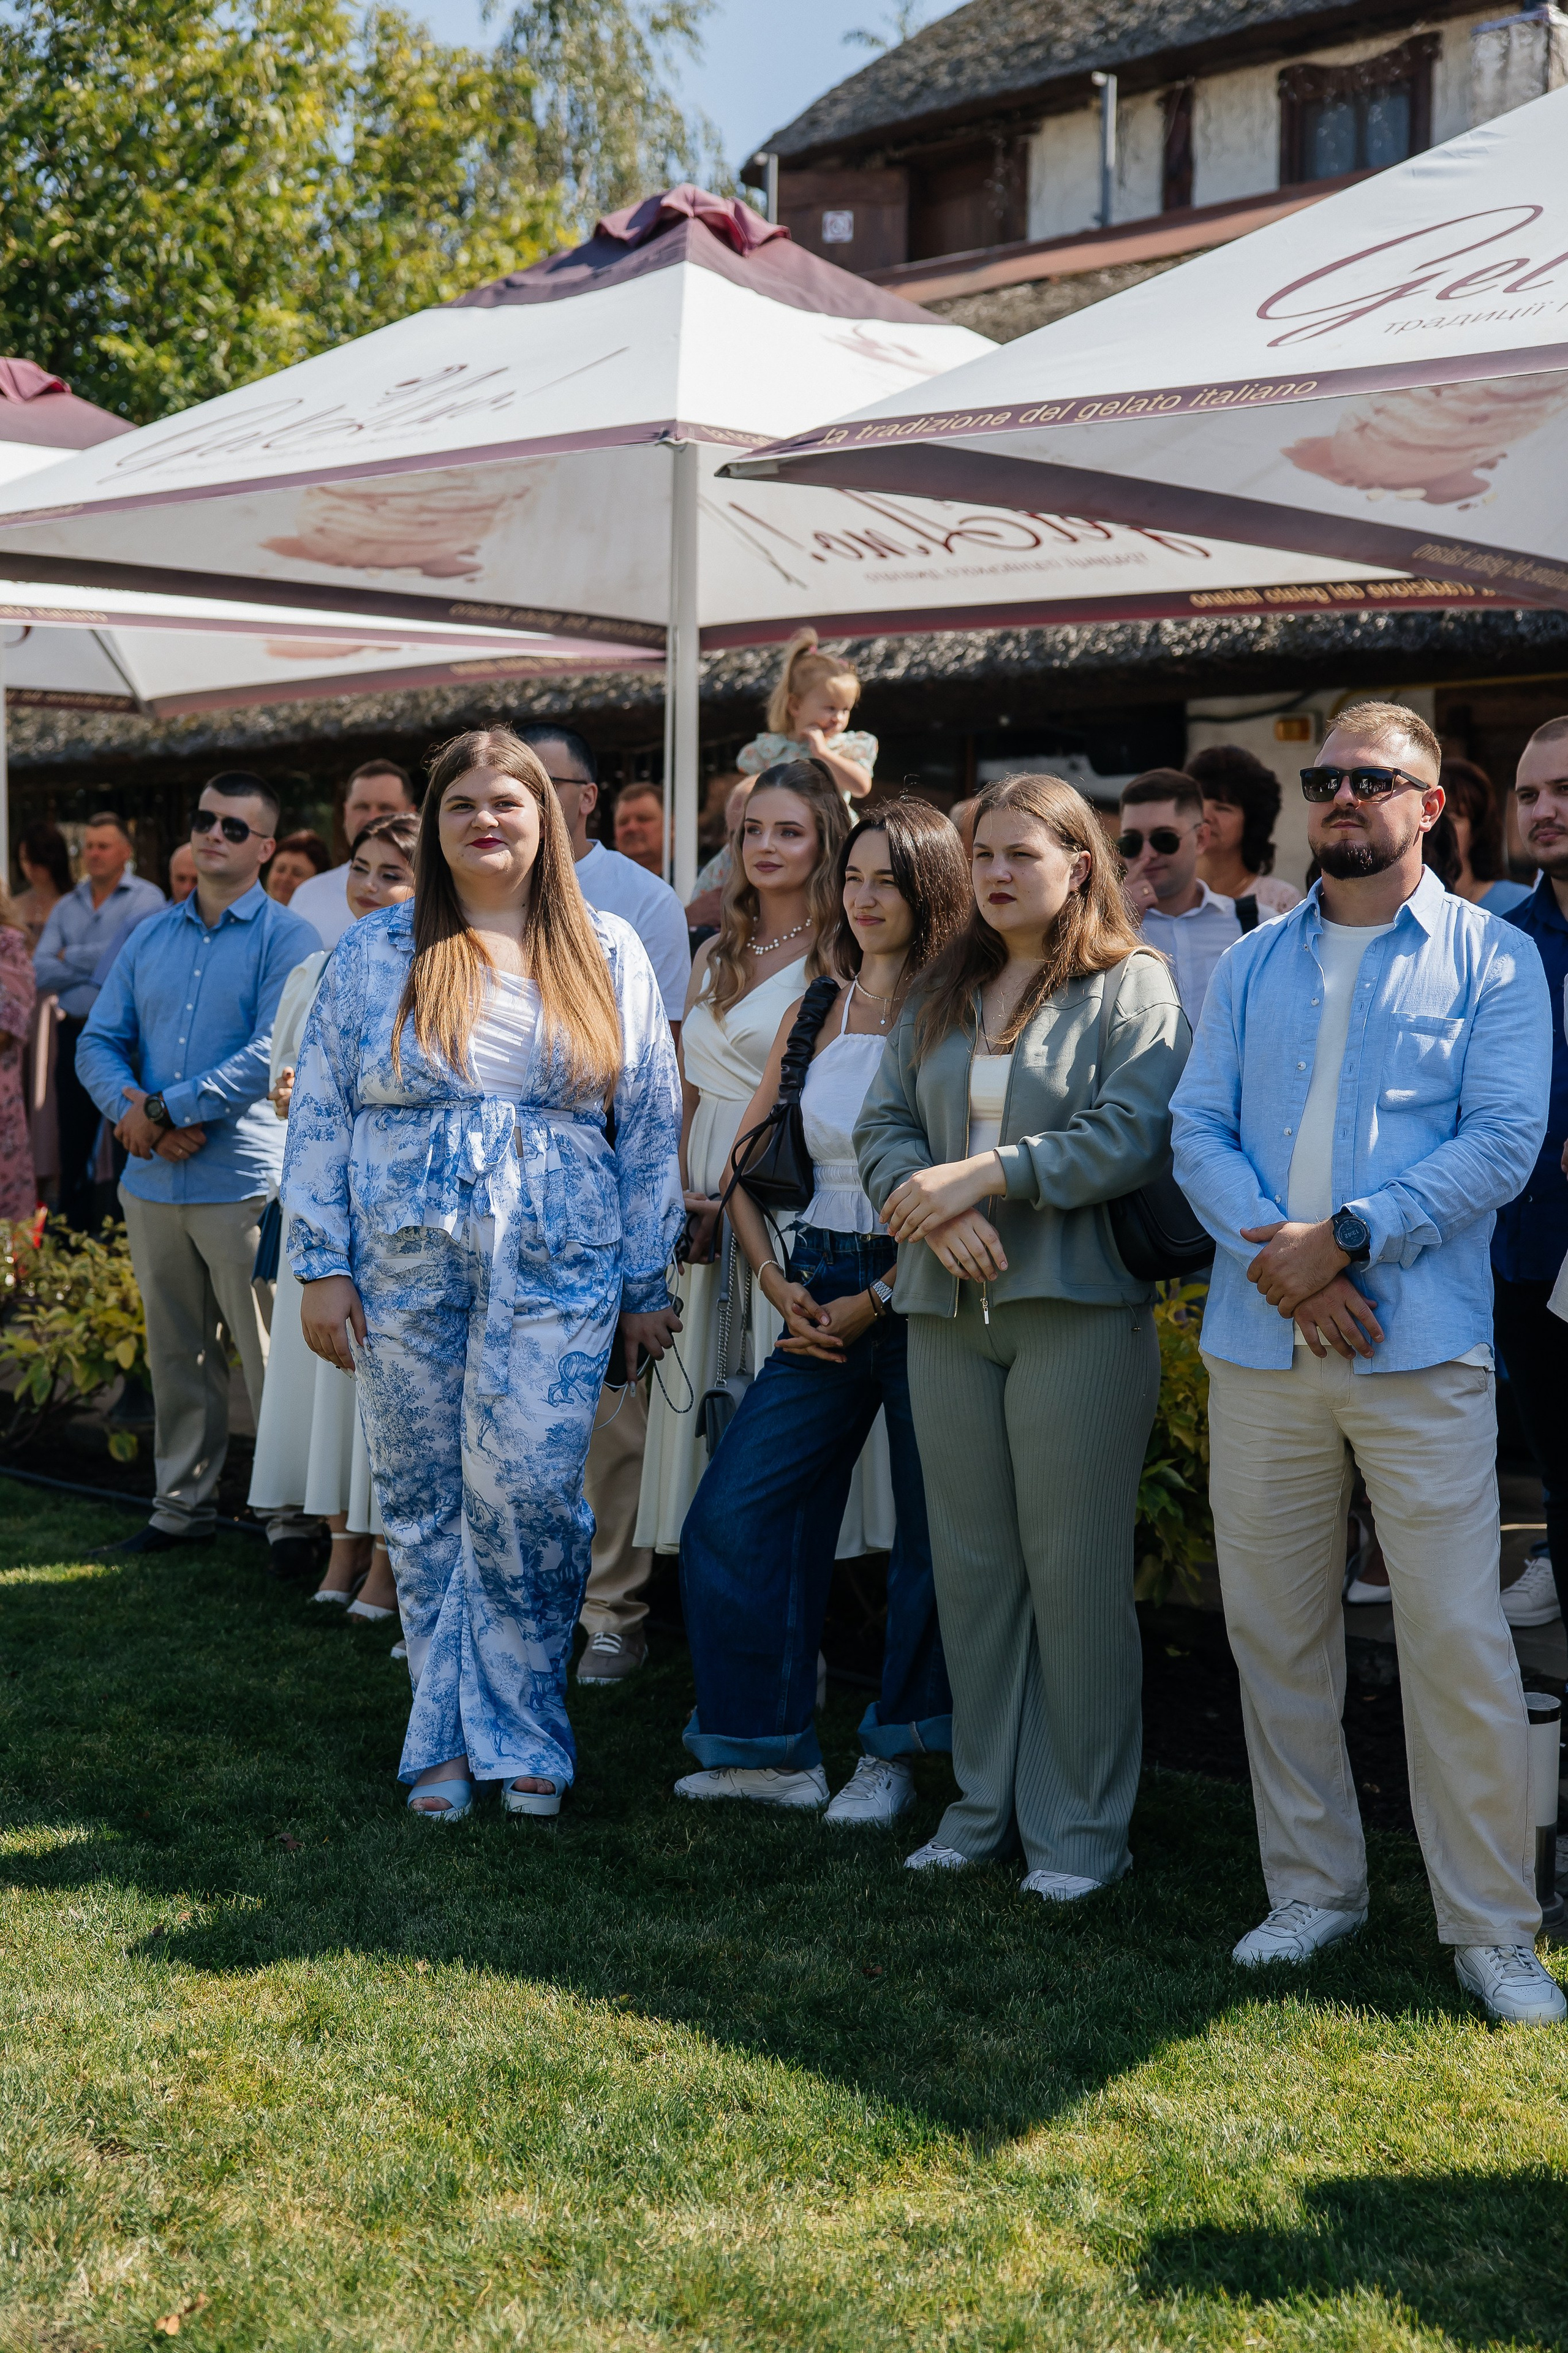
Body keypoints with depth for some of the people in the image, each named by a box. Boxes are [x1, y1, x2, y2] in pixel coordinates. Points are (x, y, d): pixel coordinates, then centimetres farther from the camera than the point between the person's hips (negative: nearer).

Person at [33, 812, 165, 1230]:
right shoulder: (66, 907, 12)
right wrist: (97, 969, -10)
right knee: (74, 1144, 11)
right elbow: (41, 974, 1)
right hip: (75, 1035, 5)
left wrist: (70, 957, -3)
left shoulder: (146, 898, -2)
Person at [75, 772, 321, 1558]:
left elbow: (274, 1052, -16)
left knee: (270, 1359, 0)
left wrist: (167, 1108, -17)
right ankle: (183, 1505, 24)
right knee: (175, 1355, 13)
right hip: (152, 1183, 5)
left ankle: (293, 1515, 9)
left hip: (245, 1183, -5)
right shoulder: (149, 937, 14)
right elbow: (99, 1041, 10)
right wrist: (127, 1110, -11)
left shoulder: (285, 939, -4)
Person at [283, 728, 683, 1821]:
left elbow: (653, 1124, 8)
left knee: (528, 1501, -8)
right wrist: (323, 1267, 0)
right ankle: (446, 1740, 19)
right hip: (403, 1270, 1)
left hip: (556, 1272, -1)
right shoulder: (376, 951, 8)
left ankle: (522, 1736, 10)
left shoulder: (608, 951, 8)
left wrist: (649, 1284, 5)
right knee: (424, 1505, 6)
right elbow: (321, 1112, 7)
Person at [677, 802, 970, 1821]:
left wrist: (877, 1299, -13)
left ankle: (895, 1756, 22)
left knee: (930, 1536, 4)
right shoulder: (815, 1014, 11)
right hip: (822, 1299, 6)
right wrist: (778, 1281, 2)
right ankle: (777, 1750, 15)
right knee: (734, 1514, 1)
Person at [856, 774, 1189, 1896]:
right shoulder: (943, 995, 17)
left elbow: (1132, 1136, -14)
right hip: (949, 1309, 6)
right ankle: (986, 1802, 21)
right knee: (971, 1563, 10)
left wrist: (982, 1175, -17)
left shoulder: (1132, 986, -2)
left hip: (1079, 1307, -5)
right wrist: (933, 1210, -9)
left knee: (1075, 1569, -2)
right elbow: (882, 1126, 11)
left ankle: (1082, 1823, 9)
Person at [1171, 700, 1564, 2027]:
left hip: (1422, 1351, -4)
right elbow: (1199, 1129, 6)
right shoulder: (1253, 966, 16)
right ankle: (1315, 1888, 25)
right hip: (1260, 1346, 4)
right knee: (1275, 1632, 10)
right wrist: (1275, 1253, -11)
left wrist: (1345, 1239, -16)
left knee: (1459, 1643, -4)